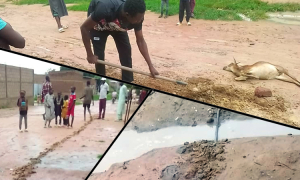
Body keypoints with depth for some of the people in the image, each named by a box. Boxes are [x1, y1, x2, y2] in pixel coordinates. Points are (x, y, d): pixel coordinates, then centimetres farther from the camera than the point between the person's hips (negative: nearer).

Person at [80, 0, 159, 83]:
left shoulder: (137, 17, -32)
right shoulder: (105, 10, -47)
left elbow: (140, 41, -17)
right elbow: (84, 28, -33)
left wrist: (150, 66, -20)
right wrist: (90, 54, -30)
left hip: (117, 26, 4)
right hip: (98, 24, -3)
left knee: (126, 51, -6)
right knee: (99, 54, -12)